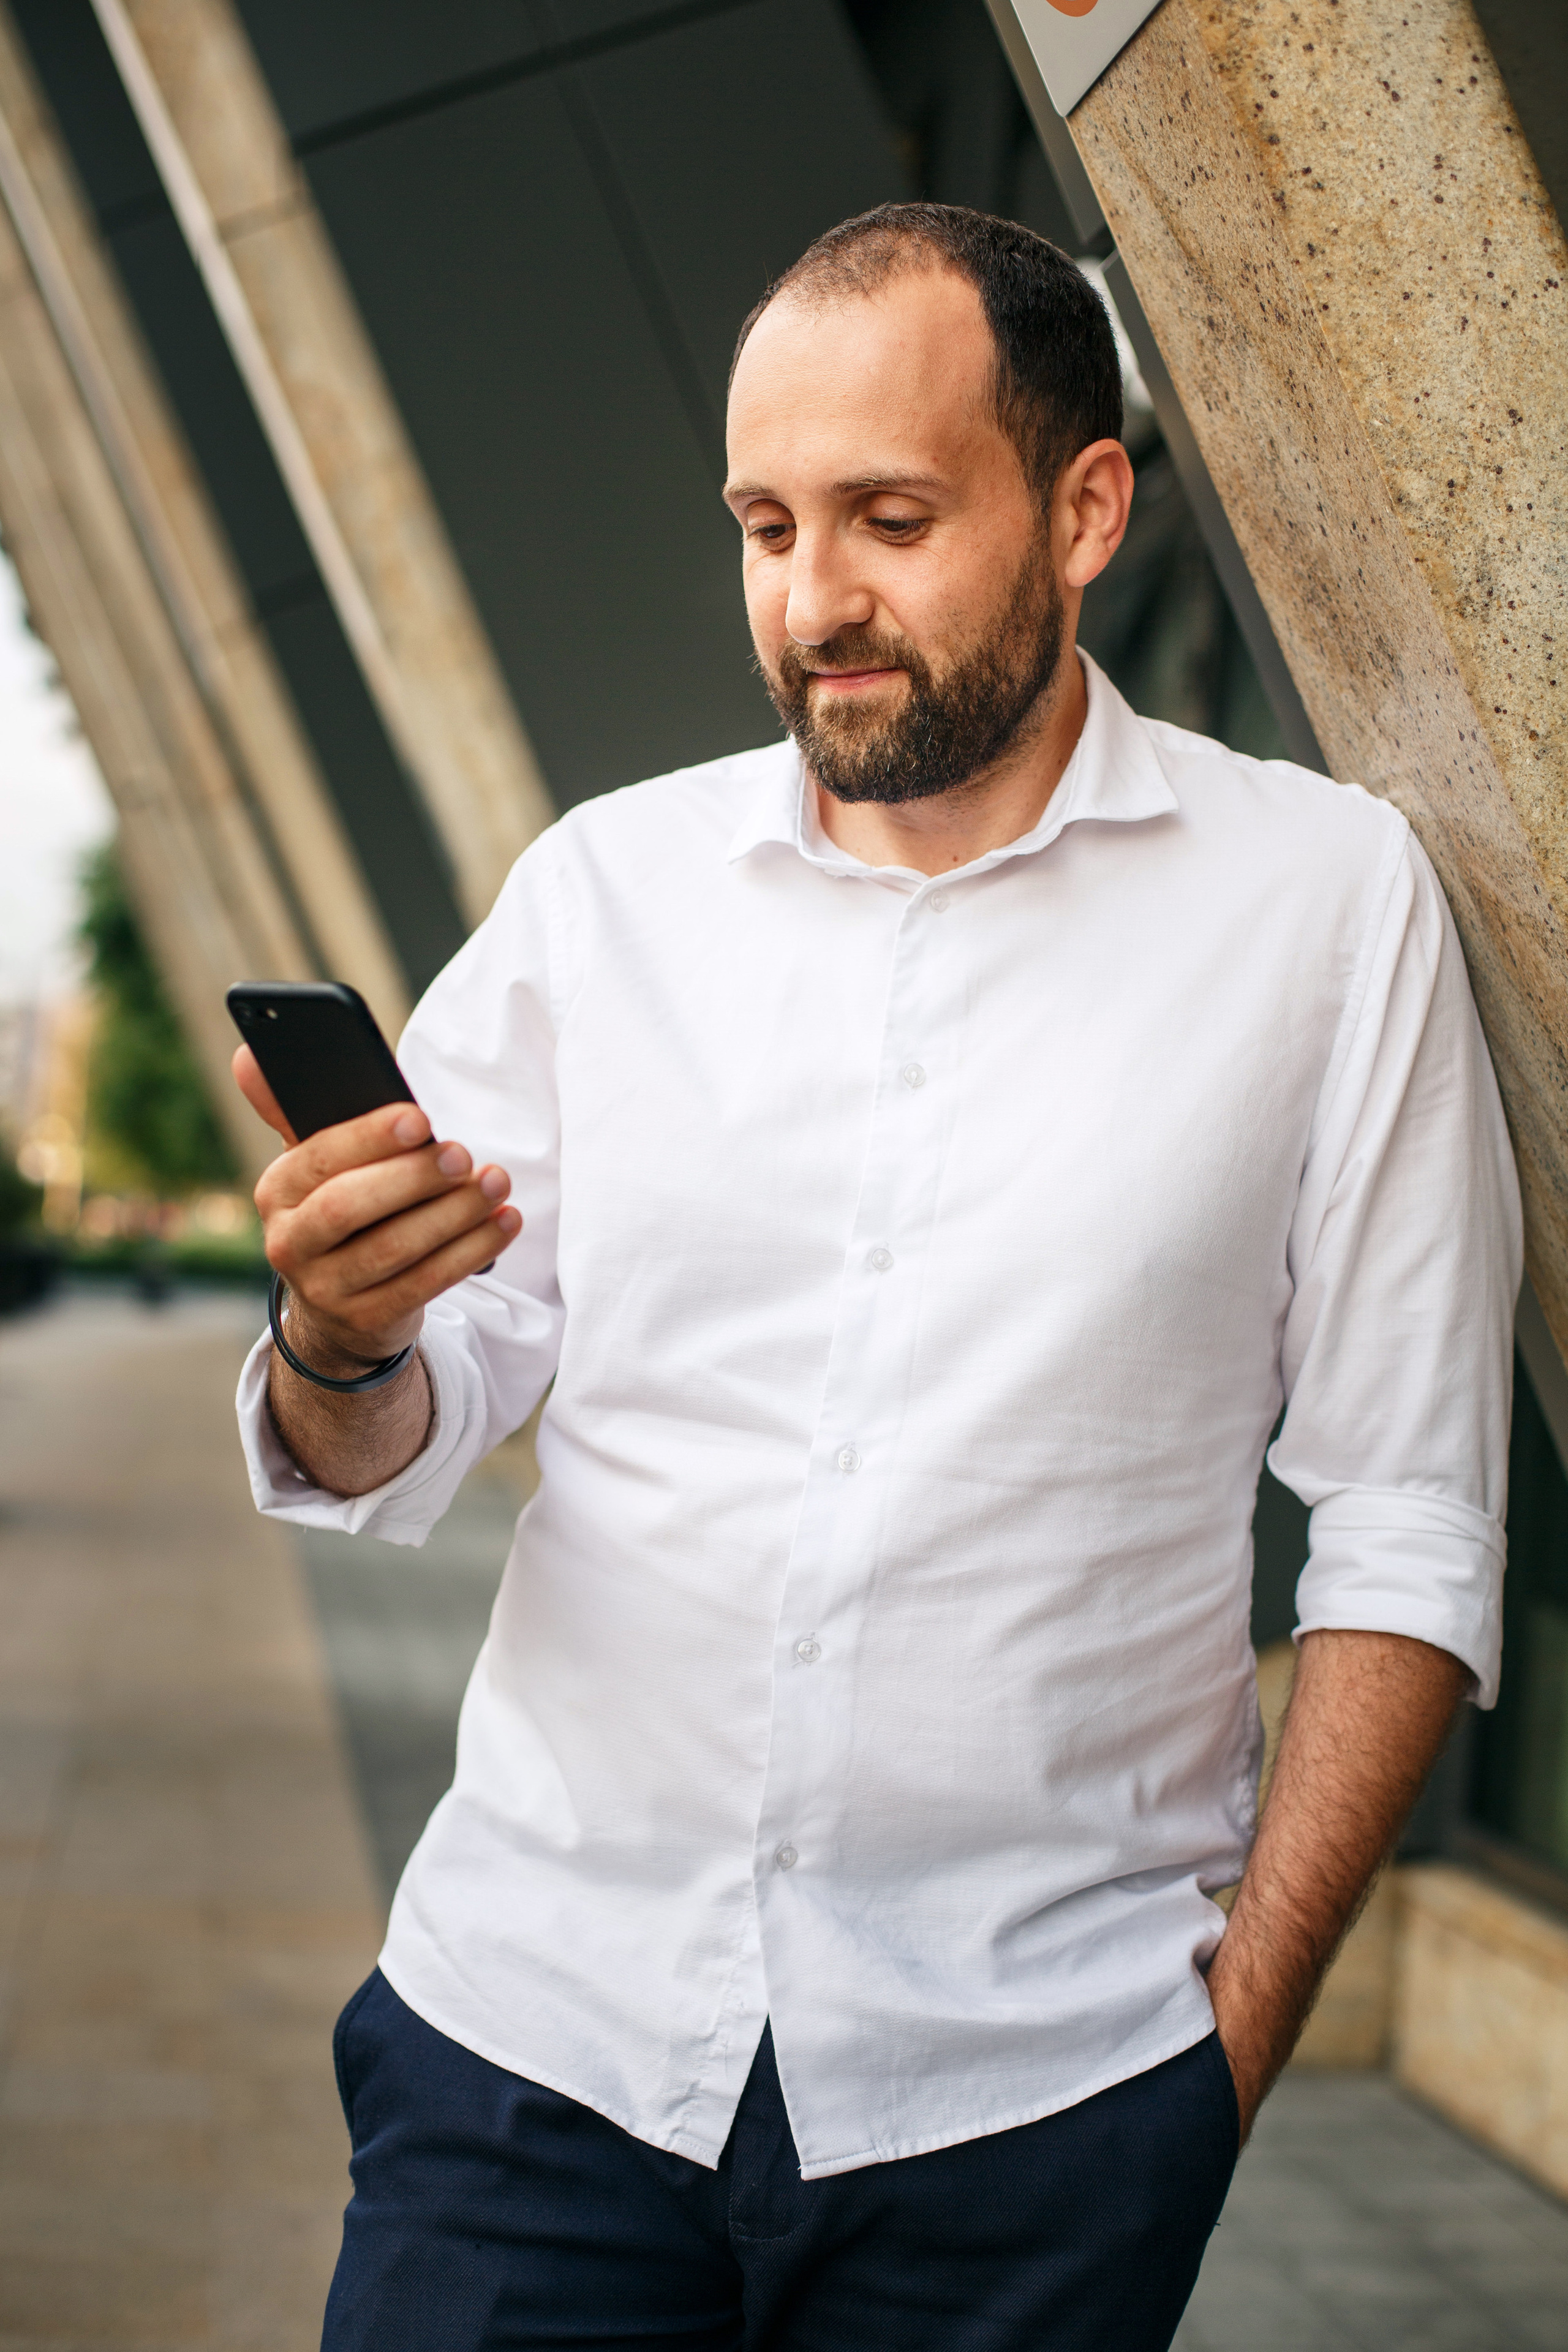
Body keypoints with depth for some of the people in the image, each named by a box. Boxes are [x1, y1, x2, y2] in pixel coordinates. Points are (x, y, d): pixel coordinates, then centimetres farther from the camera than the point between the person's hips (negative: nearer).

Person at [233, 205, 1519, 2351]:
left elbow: (1410, 1526, -2)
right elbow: (397, 1464, 5)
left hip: (1032, 2085, -1)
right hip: (546, 2012, 2)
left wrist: (1248, 2011, -6)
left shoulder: (1327, 897, -2)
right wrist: (342, 1345, -16)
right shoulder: (605, 883, 4)